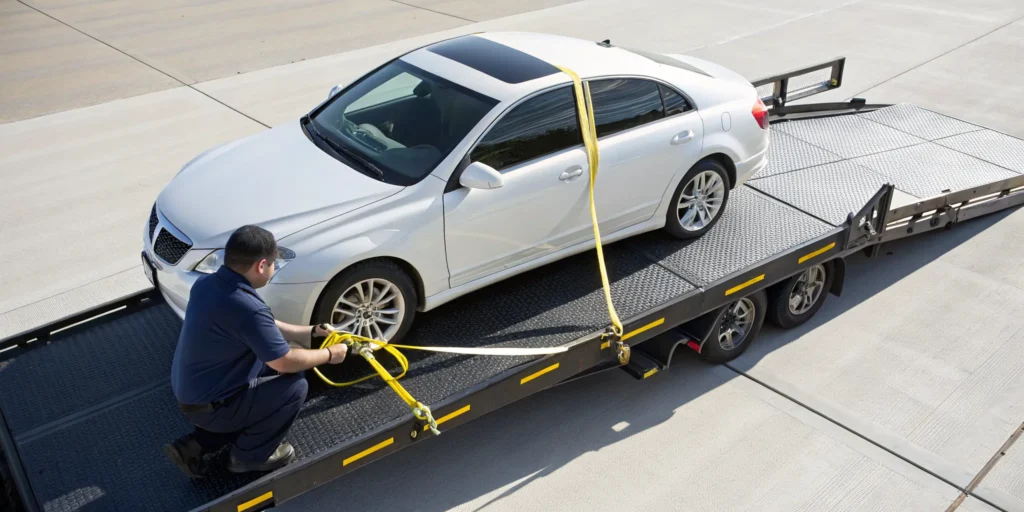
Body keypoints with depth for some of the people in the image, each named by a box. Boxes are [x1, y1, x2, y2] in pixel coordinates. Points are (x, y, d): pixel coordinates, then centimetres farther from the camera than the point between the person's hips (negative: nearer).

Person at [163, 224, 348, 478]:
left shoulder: (207, 283, -2)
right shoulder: (247, 307, -31)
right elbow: (284, 362, -20)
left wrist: (310, 333, 13)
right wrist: (329, 355, -4)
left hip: (188, 392, 9)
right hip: (207, 406, -9)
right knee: (295, 387, -5)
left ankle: (196, 445, 20)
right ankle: (249, 455, 13)